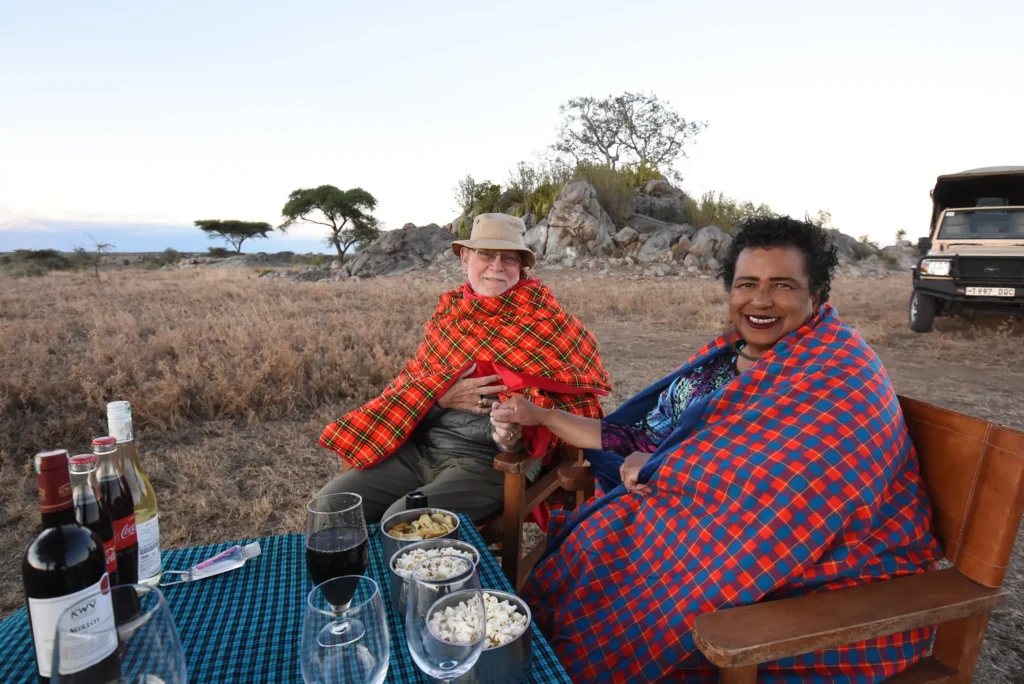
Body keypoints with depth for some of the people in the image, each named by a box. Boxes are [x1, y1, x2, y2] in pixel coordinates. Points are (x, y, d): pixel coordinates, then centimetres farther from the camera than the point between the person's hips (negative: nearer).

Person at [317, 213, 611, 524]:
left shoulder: (540, 316, -4)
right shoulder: (449, 308, 11)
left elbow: (577, 393, -8)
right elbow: (415, 377, 11)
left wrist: (522, 427, -25)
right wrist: (439, 394, -13)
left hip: (488, 460, -5)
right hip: (419, 447, 5)